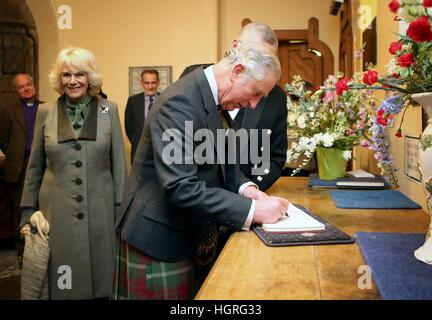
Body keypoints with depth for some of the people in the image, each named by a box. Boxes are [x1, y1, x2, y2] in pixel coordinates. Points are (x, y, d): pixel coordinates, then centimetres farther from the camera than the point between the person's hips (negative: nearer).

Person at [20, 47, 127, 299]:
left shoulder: (109, 110, 1)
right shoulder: (46, 111, 4)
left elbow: (119, 164, 2)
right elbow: (35, 167, 8)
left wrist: (121, 209, -1)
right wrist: (28, 211, 7)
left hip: (99, 212, 0)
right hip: (56, 213, 1)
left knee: (100, 279, 9)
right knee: (61, 284, 8)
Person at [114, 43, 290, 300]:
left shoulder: (210, 96, 3)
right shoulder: (181, 102, -25)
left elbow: (219, 158, 14)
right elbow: (180, 187, -32)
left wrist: (244, 187, -5)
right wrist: (251, 211, -28)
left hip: (184, 232, 9)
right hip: (158, 236, -9)